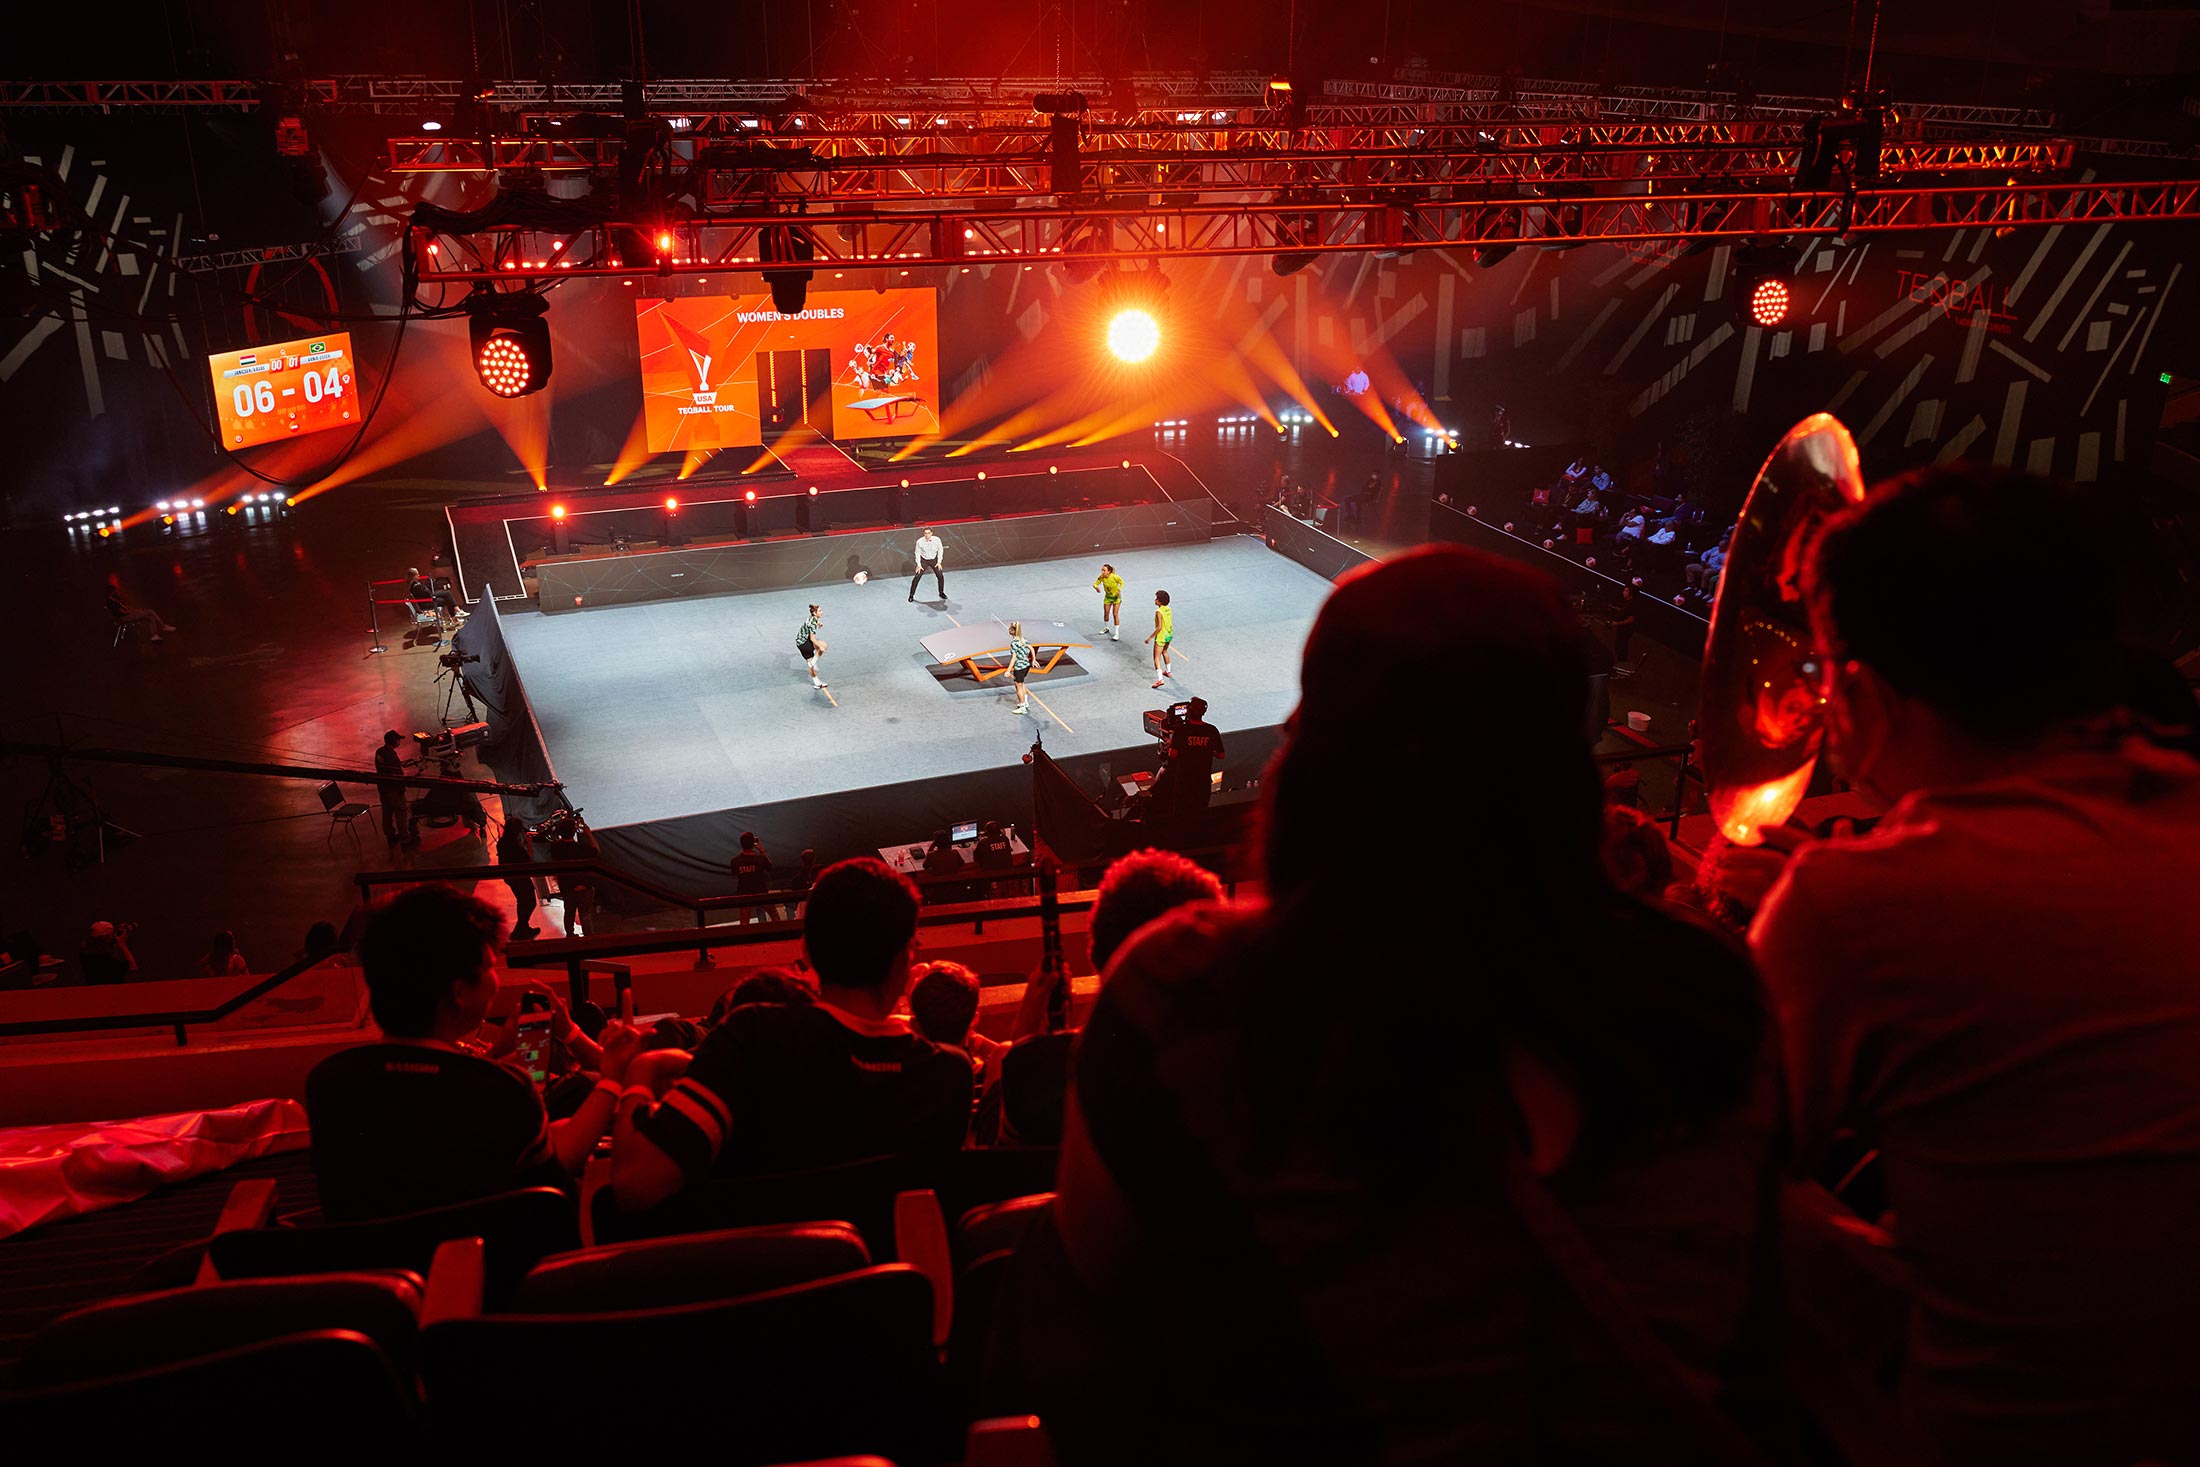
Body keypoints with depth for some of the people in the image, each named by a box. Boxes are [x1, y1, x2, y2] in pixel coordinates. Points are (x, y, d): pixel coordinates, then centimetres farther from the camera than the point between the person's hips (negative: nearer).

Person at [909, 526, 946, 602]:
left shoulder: (937, 540, -20)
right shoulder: (920, 542, -22)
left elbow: (940, 550, -2)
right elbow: (917, 553, -8)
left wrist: (939, 562, -4)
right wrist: (919, 565, -9)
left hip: (934, 560, 1)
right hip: (924, 560, -1)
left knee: (940, 576, 0)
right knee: (917, 577, -7)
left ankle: (941, 593, 24)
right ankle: (911, 594, 8)